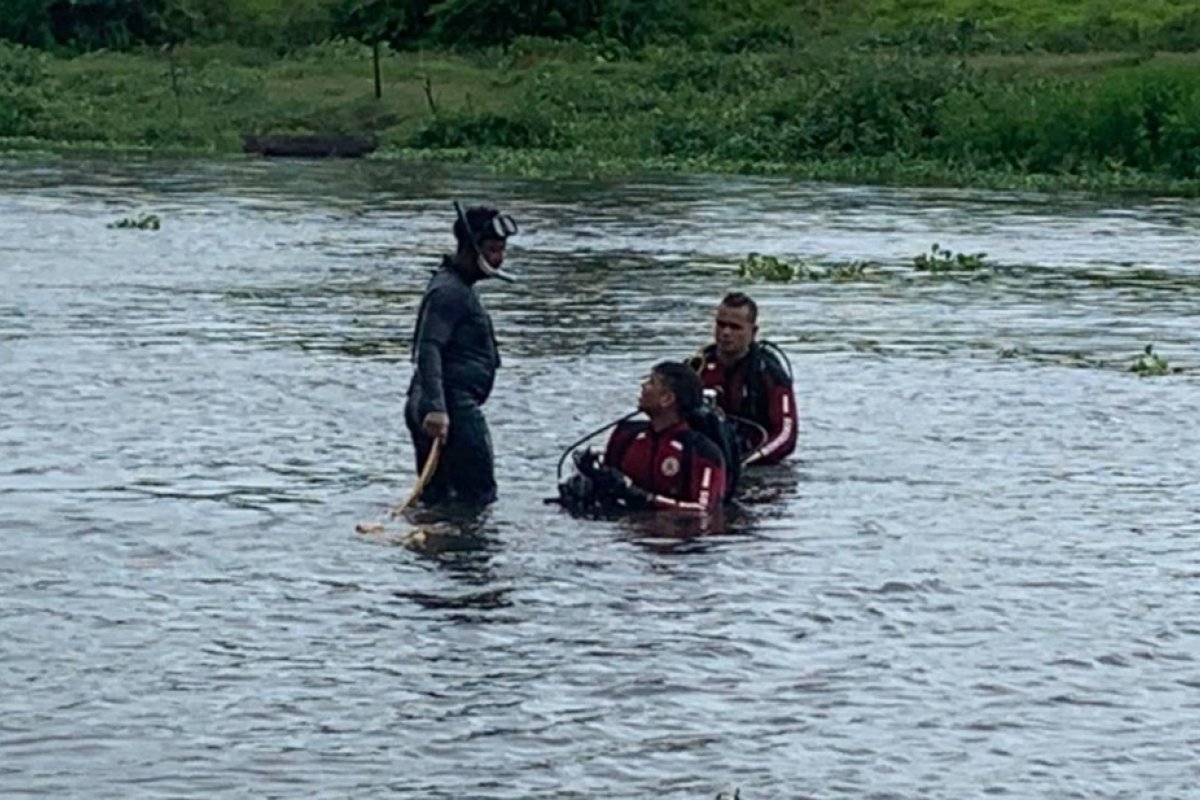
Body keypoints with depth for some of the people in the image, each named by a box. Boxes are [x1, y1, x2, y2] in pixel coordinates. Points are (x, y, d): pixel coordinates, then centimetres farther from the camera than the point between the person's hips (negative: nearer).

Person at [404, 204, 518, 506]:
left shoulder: (459, 287, 22)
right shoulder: (448, 291, -12)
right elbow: (428, 349, -24)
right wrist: (435, 407, -34)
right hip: (451, 405, -11)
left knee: (436, 500, 9)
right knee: (479, 496, -11)